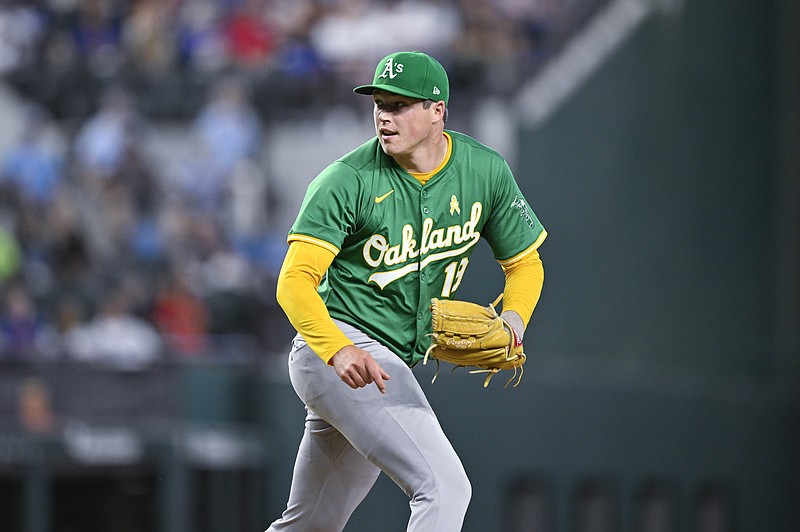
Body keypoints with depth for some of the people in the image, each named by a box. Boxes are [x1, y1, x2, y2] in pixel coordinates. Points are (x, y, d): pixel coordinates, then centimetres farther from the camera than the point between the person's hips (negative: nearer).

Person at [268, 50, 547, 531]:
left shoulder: (486, 171, 2)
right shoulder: (347, 181, -13)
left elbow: (524, 262, 12)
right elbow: (295, 281, -18)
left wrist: (512, 321, -11)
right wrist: (339, 351, -36)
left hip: (393, 368, 7)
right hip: (338, 345, -7)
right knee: (444, 487, -22)